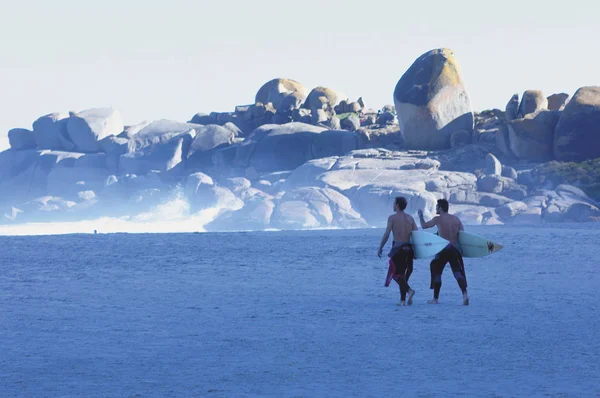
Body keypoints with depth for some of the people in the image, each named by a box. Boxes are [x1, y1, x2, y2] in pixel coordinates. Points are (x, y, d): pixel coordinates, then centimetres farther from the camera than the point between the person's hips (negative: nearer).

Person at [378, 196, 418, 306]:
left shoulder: (392, 218, -5)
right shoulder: (410, 218, 9)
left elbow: (386, 234, -9)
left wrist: (380, 248, -1)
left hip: (398, 248, -5)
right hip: (409, 249, 5)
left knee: (395, 274, 2)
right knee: (403, 274, 14)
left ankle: (408, 290, -22)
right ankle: (403, 299, 11)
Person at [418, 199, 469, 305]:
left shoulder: (438, 219, -6)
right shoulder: (456, 219, 7)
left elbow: (424, 226, 5)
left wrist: (420, 216, 22)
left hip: (443, 250, -4)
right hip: (455, 249, 4)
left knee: (436, 272, 11)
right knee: (458, 272, 1)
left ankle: (435, 298, 16)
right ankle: (465, 294, -20)